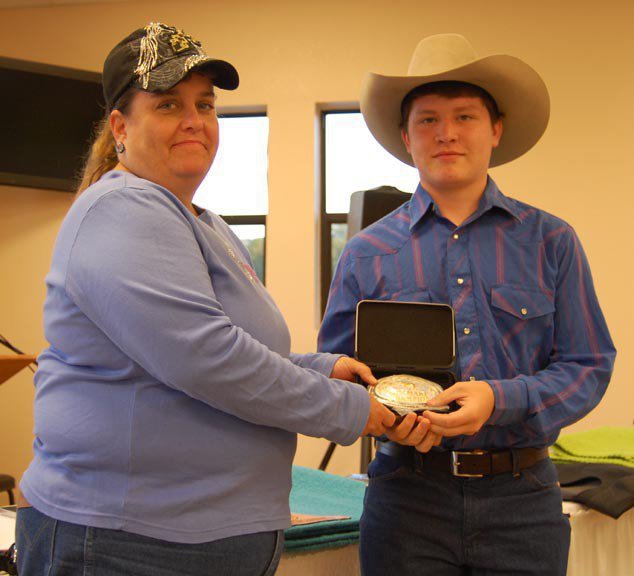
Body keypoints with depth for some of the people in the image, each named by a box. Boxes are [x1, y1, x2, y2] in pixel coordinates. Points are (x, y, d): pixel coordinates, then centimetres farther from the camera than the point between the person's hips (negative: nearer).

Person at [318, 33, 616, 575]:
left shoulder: (551, 241, 4)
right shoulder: (368, 254, 5)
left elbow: (588, 366, 0)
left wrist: (499, 399, -17)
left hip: (522, 496, 0)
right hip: (408, 495, 0)